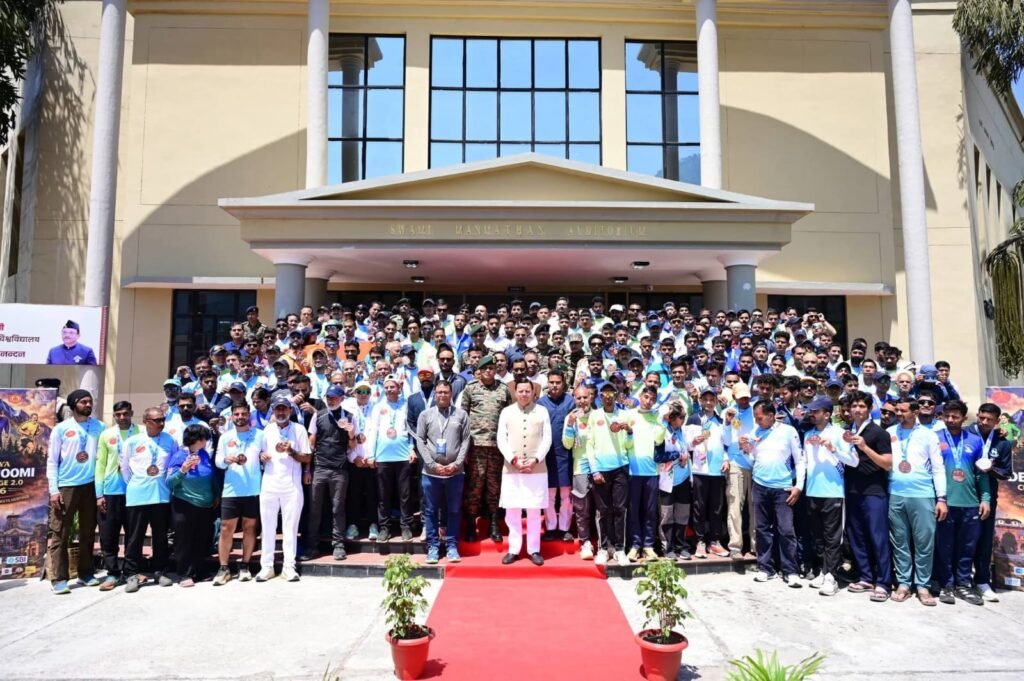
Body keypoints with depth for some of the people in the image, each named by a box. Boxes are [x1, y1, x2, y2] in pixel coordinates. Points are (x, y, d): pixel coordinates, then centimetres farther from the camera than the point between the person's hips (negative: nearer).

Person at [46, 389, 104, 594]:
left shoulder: (99, 427, 4)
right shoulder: (61, 429, 1)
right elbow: (52, 461, 1)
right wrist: (53, 490, -6)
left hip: (90, 485, 2)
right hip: (66, 486, -2)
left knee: (88, 532, 9)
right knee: (59, 534, -1)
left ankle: (86, 573, 20)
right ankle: (59, 578, 5)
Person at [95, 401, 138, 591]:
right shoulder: (106, 435, 6)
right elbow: (100, 465, 6)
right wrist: (99, 494, 1)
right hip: (110, 491, 2)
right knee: (108, 535, 3)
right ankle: (112, 573, 13)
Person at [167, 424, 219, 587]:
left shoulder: (204, 454, 2)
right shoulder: (179, 456, -12)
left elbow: (213, 475, 13)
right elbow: (169, 482, -15)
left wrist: (217, 495, 16)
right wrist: (183, 470, -31)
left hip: (206, 505, 5)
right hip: (185, 505, -5)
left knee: (202, 542, 10)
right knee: (184, 541, 2)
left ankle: (197, 573, 21)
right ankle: (184, 575, 12)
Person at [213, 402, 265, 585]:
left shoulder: (259, 434, 4)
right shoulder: (225, 437, 9)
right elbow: (217, 461, 4)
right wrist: (227, 460, -16)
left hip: (253, 490, -1)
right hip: (231, 490, 1)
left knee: (249, 527, 7)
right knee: (226, 528, 0)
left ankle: (245, 566, 17)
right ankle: (223, 568, 8)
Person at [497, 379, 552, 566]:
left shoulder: (542, 411, 5)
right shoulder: (506, 412, 5)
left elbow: (547, 439, 2)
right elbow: (501, 439, 1)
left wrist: (535, 459, -10)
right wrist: (514, 459, -10)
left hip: (537, 469, 0)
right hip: (511, 469, 1)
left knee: (534, 511, 3)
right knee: (512, 511, 3)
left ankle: (534, 550, 14)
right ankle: (513, 549, 14)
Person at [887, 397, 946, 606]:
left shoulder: (928, 435, 4)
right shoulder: (889, 433, 9)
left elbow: (938, 468, 3)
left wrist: (941, 498, -2)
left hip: (922, 495, -2)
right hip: (895, 495, 2)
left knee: (924, 542, 1)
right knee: (900, 542, 7)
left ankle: (923, 585, 12)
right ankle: (903, 583, 16)